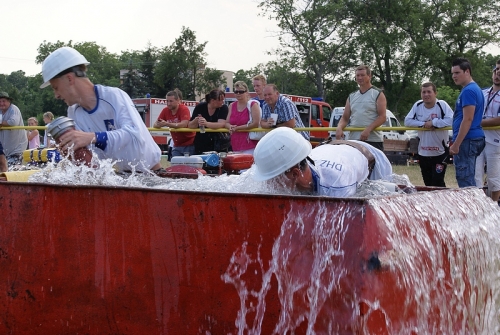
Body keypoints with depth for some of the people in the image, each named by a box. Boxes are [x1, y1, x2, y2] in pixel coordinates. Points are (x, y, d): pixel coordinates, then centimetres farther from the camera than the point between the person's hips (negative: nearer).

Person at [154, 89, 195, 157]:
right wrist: (158, 124, -26)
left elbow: (184, 124, -30)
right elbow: (155, 124, 0)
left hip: (189, 145, -5)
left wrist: (166, 124, -37)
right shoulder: (165, 110, 2)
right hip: (176, 146, 5)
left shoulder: (184, 109, -14)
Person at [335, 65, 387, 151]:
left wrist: (368, 129, -21)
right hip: (353, 140, 5)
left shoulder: (378, 94, 3)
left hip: (373, 140, -5)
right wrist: (339, 128, -7)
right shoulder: (351, 97, 18)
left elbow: (382, 117, -7)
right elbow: (345, 118, 15)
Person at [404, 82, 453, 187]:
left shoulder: (442, 104, -12)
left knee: (437, 183, -9)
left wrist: (433, 122, -19)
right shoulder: (418, 105, 2)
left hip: (440, 152, -5)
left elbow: (451, 120, -24)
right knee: (427, 183, 14)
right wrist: (423, 124, -14)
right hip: (423, 153, 5)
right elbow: (407, 121, -1)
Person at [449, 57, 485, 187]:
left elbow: (467, 119, -20)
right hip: (475, 138, 10)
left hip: (467, 139, -10)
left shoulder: (468, 91, -14)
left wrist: (456, 144, -20)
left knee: (465, 180, -9)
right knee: (469, 179, 14)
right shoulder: (475, 89, 18)